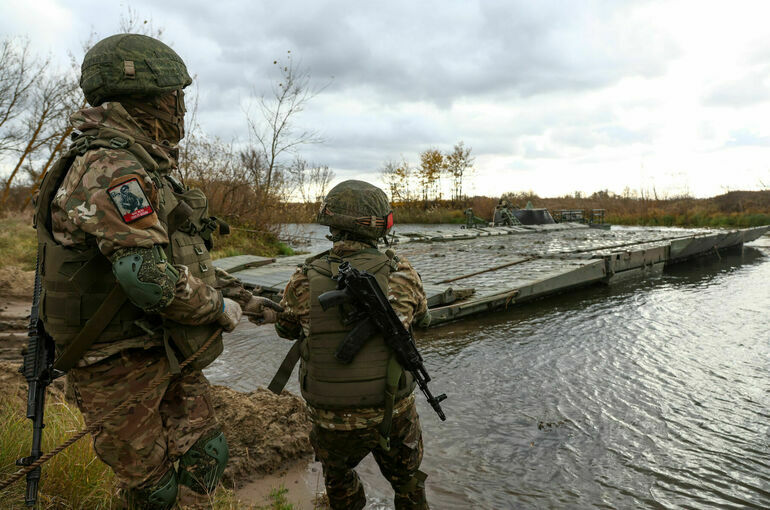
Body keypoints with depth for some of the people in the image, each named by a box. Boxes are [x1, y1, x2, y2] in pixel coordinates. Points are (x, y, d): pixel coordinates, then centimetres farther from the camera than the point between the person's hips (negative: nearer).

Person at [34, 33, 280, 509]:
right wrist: (219, 308, -16)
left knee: (207, 456, 16)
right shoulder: (109, 170, -22)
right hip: (122, 365, -9)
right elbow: (148, 276, -32)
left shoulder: (148, 169, 12)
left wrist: (245, 298, 15)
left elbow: (187, 256, 18)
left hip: (171, 353, 9)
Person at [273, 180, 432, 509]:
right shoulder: (401, 275, -15)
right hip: (394, 417, 0)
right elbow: (421, 315, 6)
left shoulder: (304, 282, -14)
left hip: (332, 422, 0)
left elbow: (286, 329, 5)